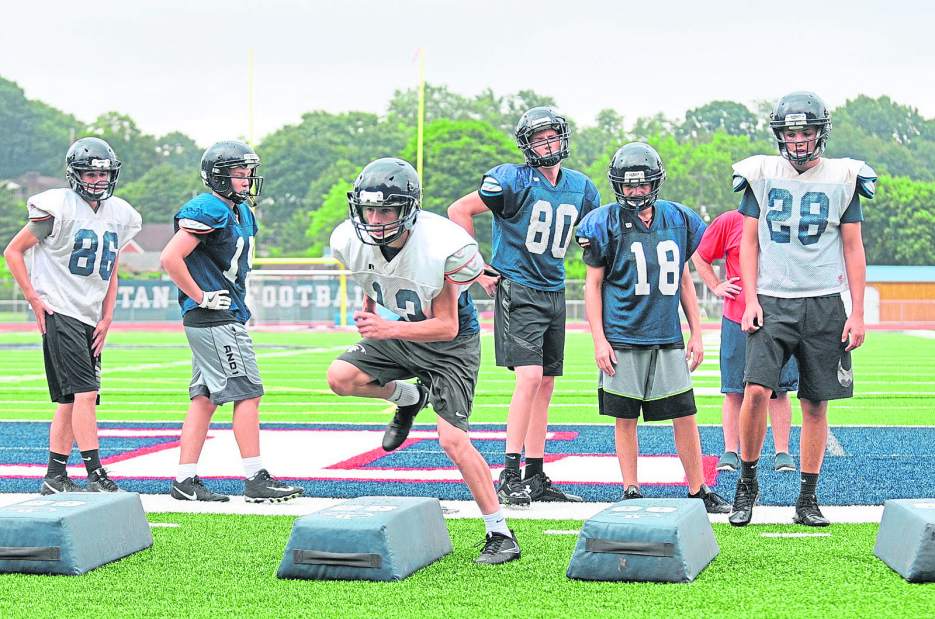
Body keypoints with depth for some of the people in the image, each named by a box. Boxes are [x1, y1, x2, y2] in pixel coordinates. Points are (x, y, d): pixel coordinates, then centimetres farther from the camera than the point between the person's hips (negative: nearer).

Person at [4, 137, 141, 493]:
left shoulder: (120, 215, 10)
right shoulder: (58, 207, -9)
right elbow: (13, 251, -3)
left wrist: (106, 319, 11)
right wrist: (34, 299, -8)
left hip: (89, 319, 7)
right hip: (59, 313, -7)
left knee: (70, 401, 9)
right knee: (85, 393, -15)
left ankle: (55, 477, 16)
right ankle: (95, 475, -14)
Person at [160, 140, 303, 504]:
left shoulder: (240, 212, 16)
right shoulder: (210, 211, -15)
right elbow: (171, 258, -22)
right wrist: (201, 297, -16)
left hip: (226, 317, 10)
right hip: (214, 320, -10)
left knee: (205, 398, 9)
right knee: (247, 393, -7)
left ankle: (185, 481, 10)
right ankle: (256, 481, -4)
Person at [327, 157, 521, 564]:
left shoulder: (444, 246, -32)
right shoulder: (350, 241, -17)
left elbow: (445, 326, -28)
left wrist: (389, 329, -39)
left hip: (450, 345, -5)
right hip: (395, 335, 5)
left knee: (453, 440, -14)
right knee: (340, 377, -18)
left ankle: (501, 534, -2)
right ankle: (408, 397, 13)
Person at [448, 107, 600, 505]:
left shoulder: (581, 189, 8)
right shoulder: (514, 180, -10)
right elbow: (459, 211, -9)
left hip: (554, 293, 7)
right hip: (517, 289, -7)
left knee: (545, 386, 8)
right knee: (530, 377, -18)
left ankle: (535, 478, 15)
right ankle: (509, 476, -15)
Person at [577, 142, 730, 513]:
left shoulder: (678, 220, 8)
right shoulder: (606, 224, -3)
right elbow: (593, 285, 0)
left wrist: (696, 333, 14)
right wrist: (599, 340, -6)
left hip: (667, 338, 3)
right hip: (622, 338, -3)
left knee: (685, 414, 3)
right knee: (625, 417, 4)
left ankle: (698, 490, 14)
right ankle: (631, 492, 14)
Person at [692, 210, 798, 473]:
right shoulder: (729, 222, 2)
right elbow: (699, 256, 13)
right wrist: (716, 287, 3)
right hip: (737, 320, -1)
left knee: (779, 391, 3)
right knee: (734, 391, 3)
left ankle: (783, 452, 10)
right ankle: (731, 452, 10)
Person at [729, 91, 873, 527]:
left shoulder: (841, 180, 4)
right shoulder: (762, 175, 4)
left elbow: (853, 250, 7)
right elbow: (749, 242, 8)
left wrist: (857, 313, 1)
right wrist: (751, 300, -2)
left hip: (823, 304, 1)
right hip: (772, 302, -1)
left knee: (815, 404, 3)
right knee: (757, 390, -17)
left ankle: (808, 499, 12)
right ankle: (747, 480, 2)